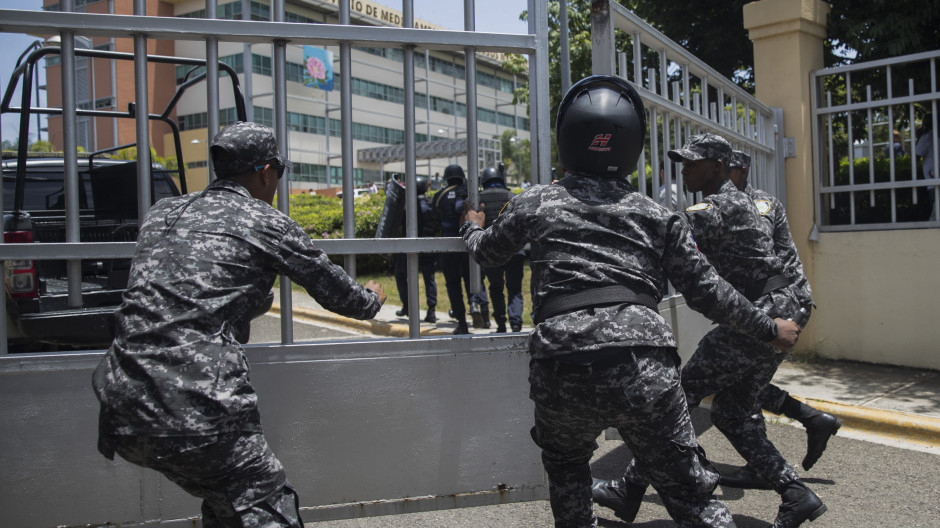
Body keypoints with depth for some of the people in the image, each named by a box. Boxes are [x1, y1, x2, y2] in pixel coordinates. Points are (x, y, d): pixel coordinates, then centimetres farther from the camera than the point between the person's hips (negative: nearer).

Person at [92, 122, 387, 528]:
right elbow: (335, 291, 12)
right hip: (197, 414, -7)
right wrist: (372, 300, 34)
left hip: (123, 414, 7)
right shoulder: (265, 223, 1)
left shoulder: (162, 213, 18)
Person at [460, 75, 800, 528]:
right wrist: (769, 329, 30)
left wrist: (472, 226, 56)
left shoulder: (535, 204, 15)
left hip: (562, 374, 1)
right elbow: (706, 291, 16)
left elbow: (486, 253, 33)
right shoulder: (657, 215, 15)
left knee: (565, 465, 31)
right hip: (645, 369, 0)